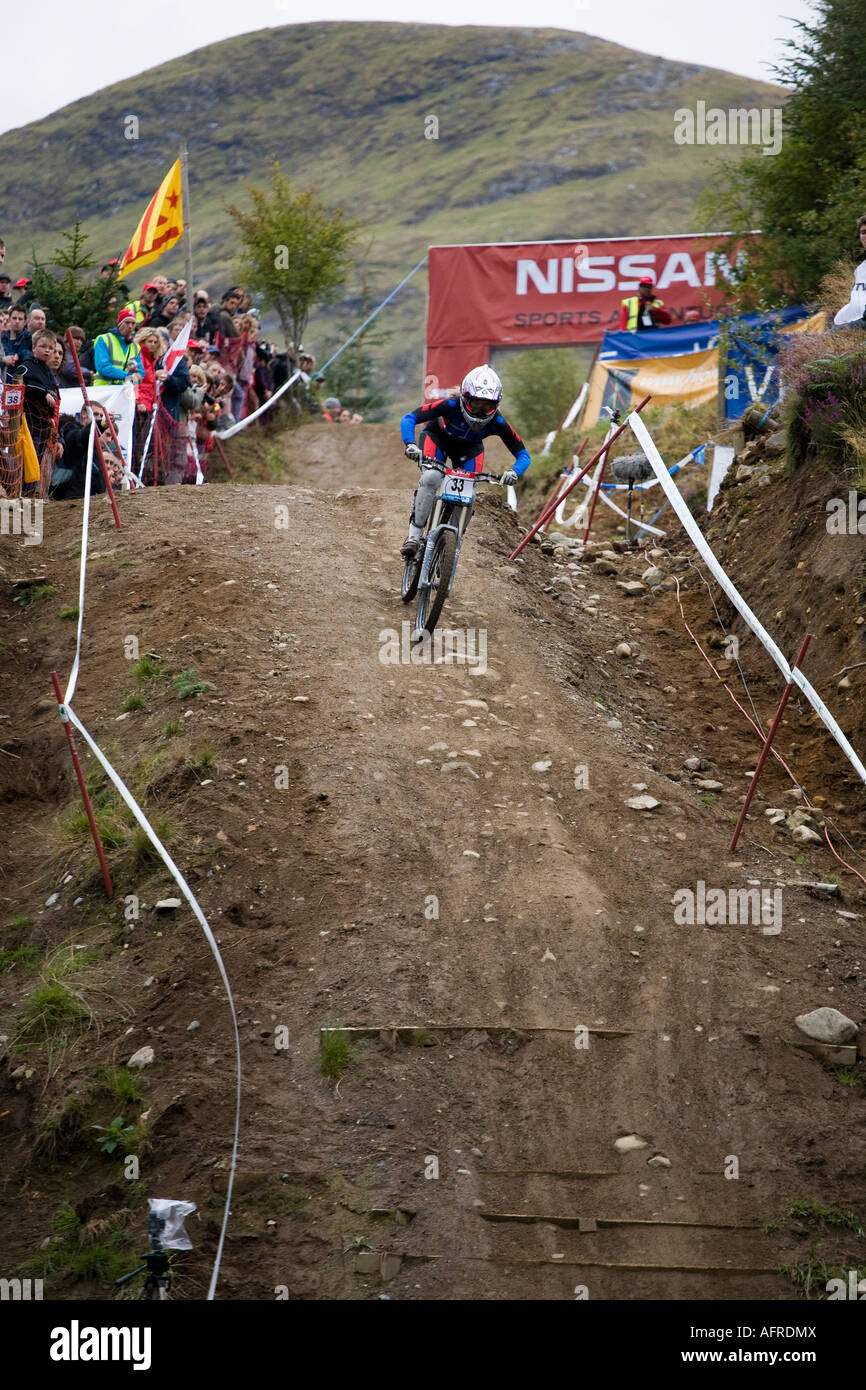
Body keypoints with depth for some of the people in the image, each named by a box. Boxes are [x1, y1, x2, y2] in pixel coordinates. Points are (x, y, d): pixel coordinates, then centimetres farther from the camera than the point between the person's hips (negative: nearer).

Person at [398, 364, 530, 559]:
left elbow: (523, 455, -25)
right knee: (431, 478, -30)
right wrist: (410, 444, -54)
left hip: (468, 447, 2)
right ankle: (414, 536, -22)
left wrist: (514, 472, -47)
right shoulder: (451, 405, -38)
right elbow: (408, 418, -35)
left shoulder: (497, 422, -32)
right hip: (437, 436, -2)